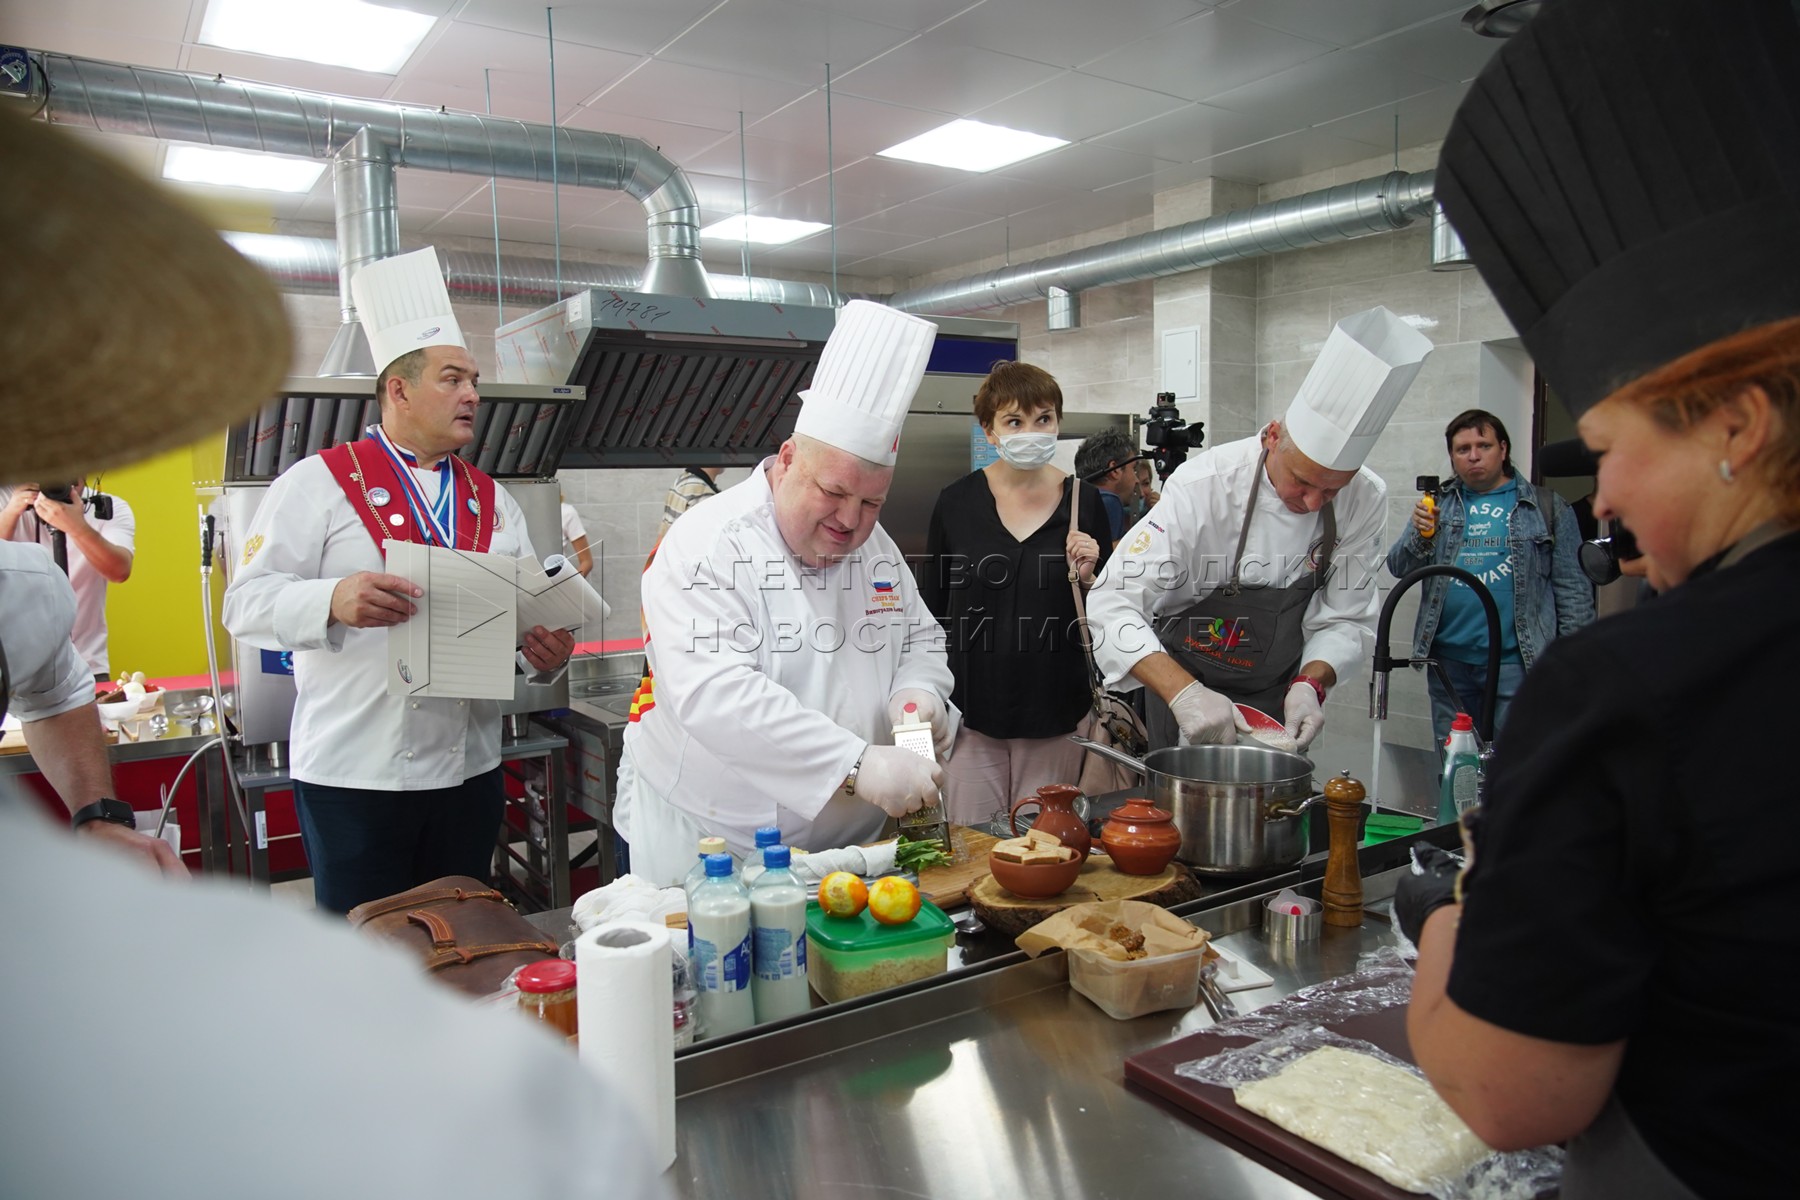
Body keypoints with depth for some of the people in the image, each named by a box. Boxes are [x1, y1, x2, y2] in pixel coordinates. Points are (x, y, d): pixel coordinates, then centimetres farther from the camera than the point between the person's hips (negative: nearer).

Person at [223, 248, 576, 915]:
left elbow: (531, 609, 13)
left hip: (470, 771, 5)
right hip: (353, 777, -4)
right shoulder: (320, 483, -1)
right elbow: (247, 603, -7)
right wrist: (333, 600, -27)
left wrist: (547, 653, -9)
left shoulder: (491, 501, 14)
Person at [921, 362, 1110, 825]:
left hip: (1053, 713, 1)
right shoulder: (957, 502, -1)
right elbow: (932, 609, 6)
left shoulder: (1083, 501, 1)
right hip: (971, 712, -1)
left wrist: (1086, 577, -11)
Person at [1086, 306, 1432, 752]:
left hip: (1277, 698, 3)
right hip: (1183, 686, -3)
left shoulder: (1364, 501, -15)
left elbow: (1346, 618, -7)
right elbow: (1113, 604, -32)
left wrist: (1310, 683, -27)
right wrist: (1184, 693, -44)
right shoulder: (1205, 486, -27)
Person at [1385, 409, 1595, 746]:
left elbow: (1573, 589, 2)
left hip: (1516, 660, -3)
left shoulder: (1547, 508, 4)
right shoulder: (1438, 504, 12)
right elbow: (1398, 567, 7)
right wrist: (1420, 534, -13)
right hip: (1448, 658, 3)